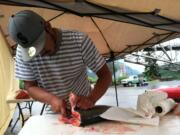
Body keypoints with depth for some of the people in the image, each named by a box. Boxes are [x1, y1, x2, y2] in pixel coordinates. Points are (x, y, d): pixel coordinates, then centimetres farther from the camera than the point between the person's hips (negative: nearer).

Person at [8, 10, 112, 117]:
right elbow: (30, 87, -8)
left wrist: (91, 99, -33)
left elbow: (105, 75, -16)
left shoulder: (79, 41, -22)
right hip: (53, 112, 2)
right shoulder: (23, 51, -15)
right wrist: (51, 99, -27)